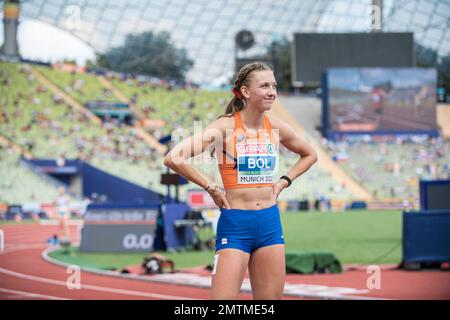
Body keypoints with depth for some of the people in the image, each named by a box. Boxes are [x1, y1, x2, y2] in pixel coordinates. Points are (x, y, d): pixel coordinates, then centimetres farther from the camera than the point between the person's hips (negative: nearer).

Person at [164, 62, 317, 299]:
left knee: (271, 297, 6)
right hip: (235, 223, -5)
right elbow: (173, 158, -21)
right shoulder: (226, 126, -11)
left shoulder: (275, 126, 5)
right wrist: (211, 189, -14)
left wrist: (283, 182, 11)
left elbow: (309, 155, 24)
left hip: (270, 223, 5)